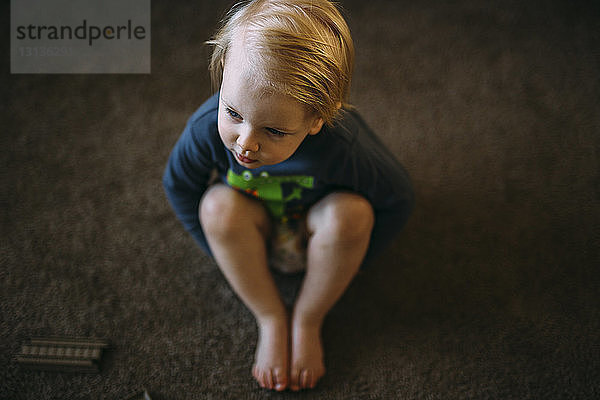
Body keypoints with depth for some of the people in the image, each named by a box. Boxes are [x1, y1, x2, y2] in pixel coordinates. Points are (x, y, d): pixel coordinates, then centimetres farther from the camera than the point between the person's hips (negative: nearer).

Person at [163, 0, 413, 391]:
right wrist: (227, 249, -7)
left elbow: (398, 198, -18)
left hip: (316, 229, -1)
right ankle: (272, 320, -9)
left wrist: (344, 258, -13)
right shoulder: (208, 128, -33)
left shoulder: (342, 148, -39)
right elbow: (179, 184, -10)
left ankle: (308, 320, -6)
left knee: (351, 211, -33)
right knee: (219, 205, -30)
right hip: (253, 230, 2)